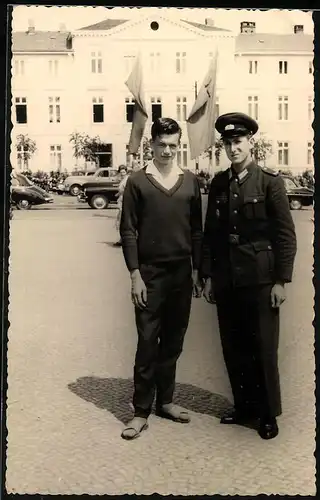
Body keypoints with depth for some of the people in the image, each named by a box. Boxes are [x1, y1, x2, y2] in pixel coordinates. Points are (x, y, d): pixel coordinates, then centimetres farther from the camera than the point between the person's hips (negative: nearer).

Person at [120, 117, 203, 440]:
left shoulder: (190, 181, 7)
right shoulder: (137, 181, -1)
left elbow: (196, 230, 9)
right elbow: (128, 231, -4)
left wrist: (197, 270, 6)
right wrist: (135, 274, -10)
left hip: (182, 273, 3)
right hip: (150, 273, -3)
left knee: (173, 342, 10)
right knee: (147, 343, 0)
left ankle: (165, 400, 25)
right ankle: (141, 410, 10)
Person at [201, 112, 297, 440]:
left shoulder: (270, 181, -4)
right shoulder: (218, 183, 9)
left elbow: (286, 234, -5)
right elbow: (210, 232, 10)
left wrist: (281, 281, -9)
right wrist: (208, 276, 8)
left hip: (260, 278, -4)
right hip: (226, 280, 4)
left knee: (263, 348, 3)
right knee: (233, 348, 11)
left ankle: (268, 414, 20)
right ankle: (244, 406, 27)